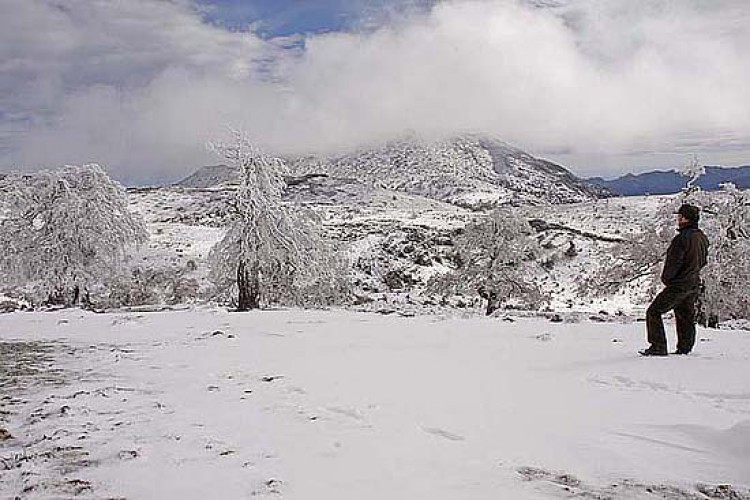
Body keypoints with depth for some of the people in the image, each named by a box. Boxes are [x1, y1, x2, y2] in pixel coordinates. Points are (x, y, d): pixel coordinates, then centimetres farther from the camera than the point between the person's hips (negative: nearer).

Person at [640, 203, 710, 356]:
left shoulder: (682, 238, -22)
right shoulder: (702, 238, 7)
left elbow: (673, 262, -20)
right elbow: (703, 261, 17)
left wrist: (666, 278, -4)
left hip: (678, 285, -9)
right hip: (694, 285, 9)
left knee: (654, 312, -1)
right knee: (686, 317, 17)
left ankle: (658, 347, -3)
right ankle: (684, 349, 22)